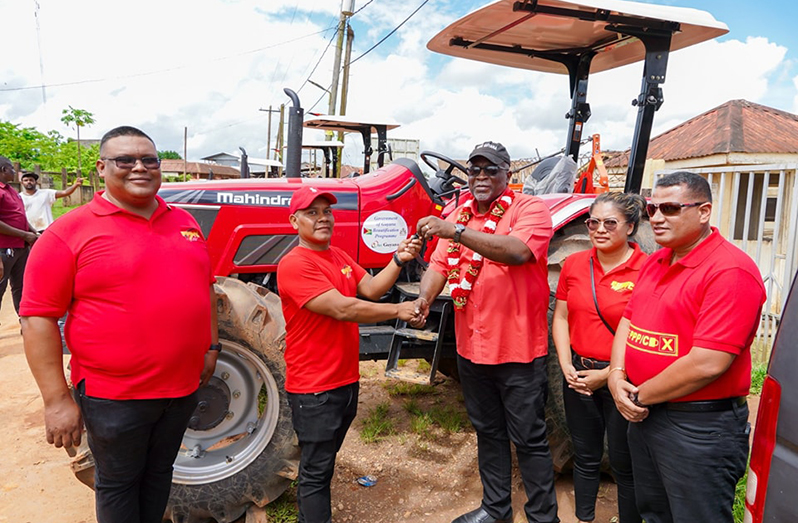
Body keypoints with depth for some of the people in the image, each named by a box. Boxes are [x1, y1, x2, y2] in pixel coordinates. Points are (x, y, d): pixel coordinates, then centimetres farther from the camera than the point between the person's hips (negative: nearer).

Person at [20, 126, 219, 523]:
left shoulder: (184, 222, 6)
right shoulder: (69, 232, -11)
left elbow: (203, 288, 16)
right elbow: (38, 318, -12)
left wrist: (210, 346, 12)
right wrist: (57, 400, -13)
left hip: (184, 384, 5)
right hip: (113, 395, -4)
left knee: (159, 472, 23)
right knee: (118, 483, 16)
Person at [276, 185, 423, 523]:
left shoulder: (338, 256, 11)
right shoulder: (294, 264, -19)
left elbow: (370, 288, 2)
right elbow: (342, 308, -26)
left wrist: (398, 260, -12)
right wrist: (397, 311, -20)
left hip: (346, 380, 9)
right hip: (314, 387, -9)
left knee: (322, 460, 23)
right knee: (316, 470, 5)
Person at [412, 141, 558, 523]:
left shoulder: (530, 209, -10)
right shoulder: (458, 215, 8)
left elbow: (518, 251, -29)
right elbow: (440, 265, 3)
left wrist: (457, 232, -36)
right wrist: (424, 297, -17)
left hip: (519, 348, -6)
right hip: (472, 347, 6)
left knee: (528, 438, 8)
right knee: (488, 432, 21)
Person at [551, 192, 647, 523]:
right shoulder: (574, 264, 2)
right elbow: (560, 317, 6)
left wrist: (607, 375, -15)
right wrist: (566, 366, -4)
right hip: (578, 375, 5)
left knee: (625, 464, 12)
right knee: (585, 457, 20)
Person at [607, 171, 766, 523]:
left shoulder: (731, 271, -20)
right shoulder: (654, 262, 8)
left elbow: (706, 364, -26)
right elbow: (628, 320, 12)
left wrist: (639, 396, -16)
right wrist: (617, 376, -5)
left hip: (698, 427, -8)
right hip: (644, 415, 8)